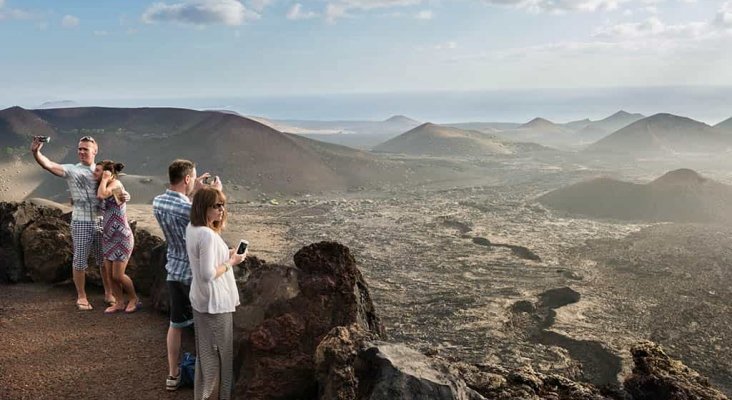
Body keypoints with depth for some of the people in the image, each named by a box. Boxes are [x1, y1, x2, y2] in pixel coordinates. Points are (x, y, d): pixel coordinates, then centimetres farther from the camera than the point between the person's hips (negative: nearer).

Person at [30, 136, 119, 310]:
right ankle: (81, 297, 20)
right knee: (80, 261, 5)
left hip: (101, 222, 2)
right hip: (81, 223, -2)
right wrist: (35, 153, -35)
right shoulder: (71, 170, -2)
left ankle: (109, 294, 25)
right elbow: (49, 165, -16)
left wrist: (125, 195, -13)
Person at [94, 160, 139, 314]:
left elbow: (101, 195, -31)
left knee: (118, 275, -3)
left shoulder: (115, 183, -15)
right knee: (109, 274, 9)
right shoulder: (107, 187, 11)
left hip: (121, 237, -9)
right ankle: (119, 303, 21)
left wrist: (105, 179, -18)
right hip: (109, 237, 9)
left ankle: (134, 299, 18)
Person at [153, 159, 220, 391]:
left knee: (176, 324, 16)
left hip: (174, 272, 7)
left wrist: (194, 191, 17)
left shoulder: (158, 203, -2)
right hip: (195, 274, -7)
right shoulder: (188, 209, -25)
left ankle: (173, 375, 25)